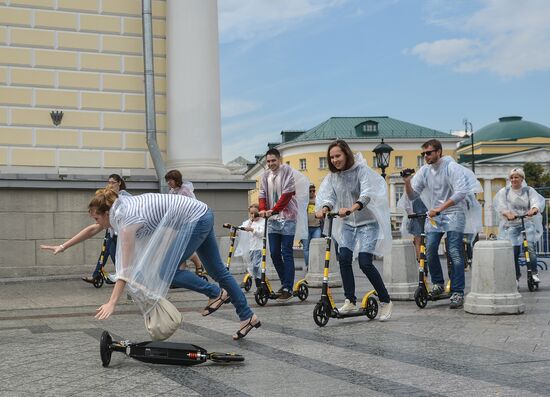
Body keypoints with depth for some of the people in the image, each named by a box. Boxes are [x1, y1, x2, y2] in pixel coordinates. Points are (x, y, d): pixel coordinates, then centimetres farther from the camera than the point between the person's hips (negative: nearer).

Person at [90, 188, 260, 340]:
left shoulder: (127, 220, -18)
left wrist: (111, 303, -23)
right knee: (217, 270, 15)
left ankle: (216, 293, 10)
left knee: (165, 272, -5)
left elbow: (126, 268, -22)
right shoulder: (125, 205, 6)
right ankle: (248, 317, 23)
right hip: (202, 215, 10)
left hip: (195, 220, -10)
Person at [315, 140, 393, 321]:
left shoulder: (361, 170, -13)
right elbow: (328, 196, -7)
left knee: (365, 262, -13)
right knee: (344, 258, -10)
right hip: (347, 224, 5)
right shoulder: (332, 176, 4)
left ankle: (385, 301, 2)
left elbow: (367, 194, -28)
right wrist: (324, 208, -31)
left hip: (367, 222, -5)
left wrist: (352, 208, -47)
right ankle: (350, 301, 4)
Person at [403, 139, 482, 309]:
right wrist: (407, 182, -12)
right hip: (434, 214, 5)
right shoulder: (424, 170, 6)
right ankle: (438, 284, 13)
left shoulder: (452, 167, -9)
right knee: (430, 250, -8)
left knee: (455, 253, -10)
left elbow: (461, 193, -19)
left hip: (453, 213, -5)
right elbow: (413, 195, 8)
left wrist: (440, 208, -25)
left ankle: (457, 293, -6)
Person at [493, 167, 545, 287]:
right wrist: (507, 213, -31)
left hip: (527, 222, 0)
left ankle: (534, 272, -9)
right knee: (514, 250, -7)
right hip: (511, 225, 0)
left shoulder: (529, 190, 8)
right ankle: (516, 276, 10)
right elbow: (500, 205, -9)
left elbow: (537, 201, -10)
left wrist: (534, 209, -34)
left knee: (530, 245, -20)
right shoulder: (504, 192, 6)